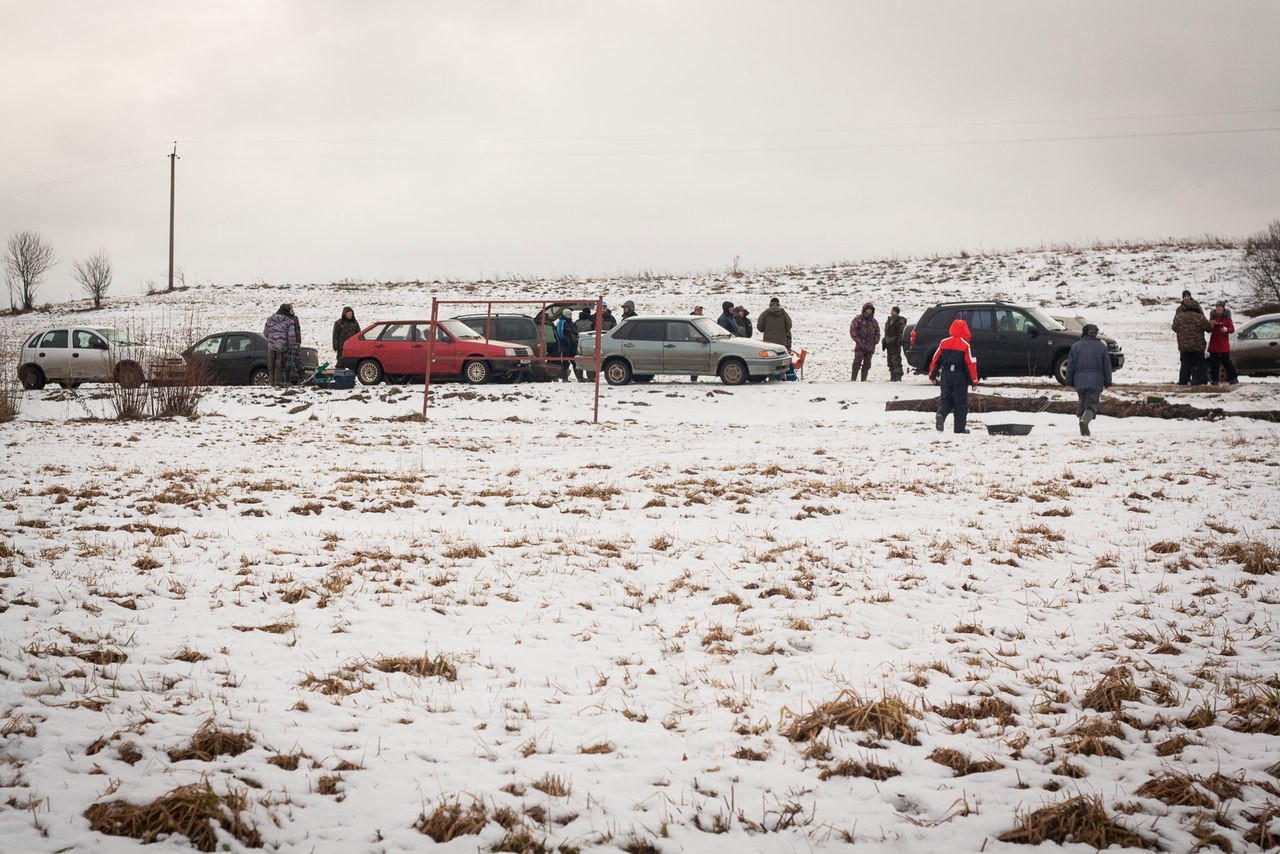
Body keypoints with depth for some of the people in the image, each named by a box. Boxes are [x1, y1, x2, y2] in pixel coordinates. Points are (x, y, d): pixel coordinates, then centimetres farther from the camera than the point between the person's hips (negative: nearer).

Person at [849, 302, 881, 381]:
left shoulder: (874, 321, 17)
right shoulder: (858, 319, -1)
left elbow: (877, 332, 23)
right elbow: (853, 331, -6)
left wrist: (876, 341, 7)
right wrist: (858, 341, -12)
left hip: (870, 347, 5)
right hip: (860, 346, -5)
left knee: (867, 364, 6)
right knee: (857, 362, -12)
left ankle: (864, 379, 13)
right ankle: (853, 379, -9)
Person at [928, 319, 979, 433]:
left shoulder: (944, 342, 1)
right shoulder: (965, 345, -10)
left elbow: (936, 359, 6)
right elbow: (971, 364, -9)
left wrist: (932, 375, 16)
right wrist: (974, 381, -2)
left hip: (945, 376, 3)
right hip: (960, 377, -3)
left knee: (945, 399, 10)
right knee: (961, 402, 6)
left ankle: (940, 415, -20)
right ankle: (960, 428, 7)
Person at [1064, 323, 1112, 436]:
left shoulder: (1075, 346, 4)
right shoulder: (1102, 347, 3)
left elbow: (1070, 366, 4)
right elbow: (1107, 366, 5)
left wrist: (1069, 382, 11)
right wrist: (1107, 382, 13)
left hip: (1079, 381, 1)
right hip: (1096, 381, -1)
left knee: (1081, 403, 15)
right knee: (1092, 404, 0)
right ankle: (1085, 420, -29)